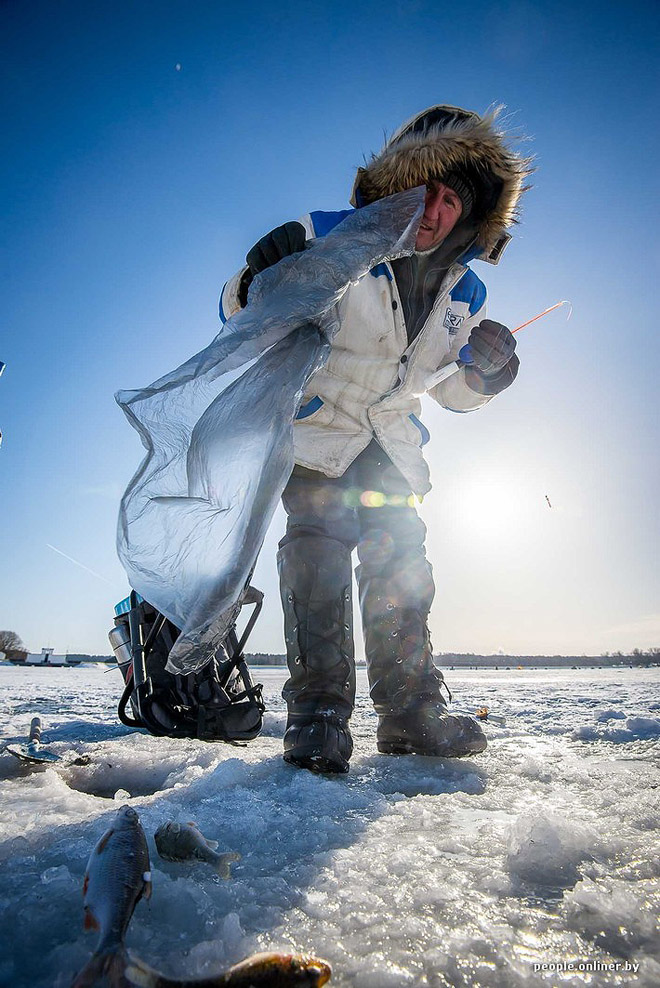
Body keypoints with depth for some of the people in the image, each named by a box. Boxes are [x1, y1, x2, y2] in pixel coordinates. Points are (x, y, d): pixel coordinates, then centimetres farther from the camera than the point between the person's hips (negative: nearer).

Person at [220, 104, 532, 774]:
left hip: (392, 443, 5)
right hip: (316, 429, -4)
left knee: (401, 571, 0)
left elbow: (451, 393, 11)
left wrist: (484, 373, -12)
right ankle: (317, 713, -7)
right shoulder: (329, 240, -13)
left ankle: (411, 712, 9)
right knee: (317, 558, -18)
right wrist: (256, 285, -33)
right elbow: (241, 320, -9)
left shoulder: (465, 295, 2)